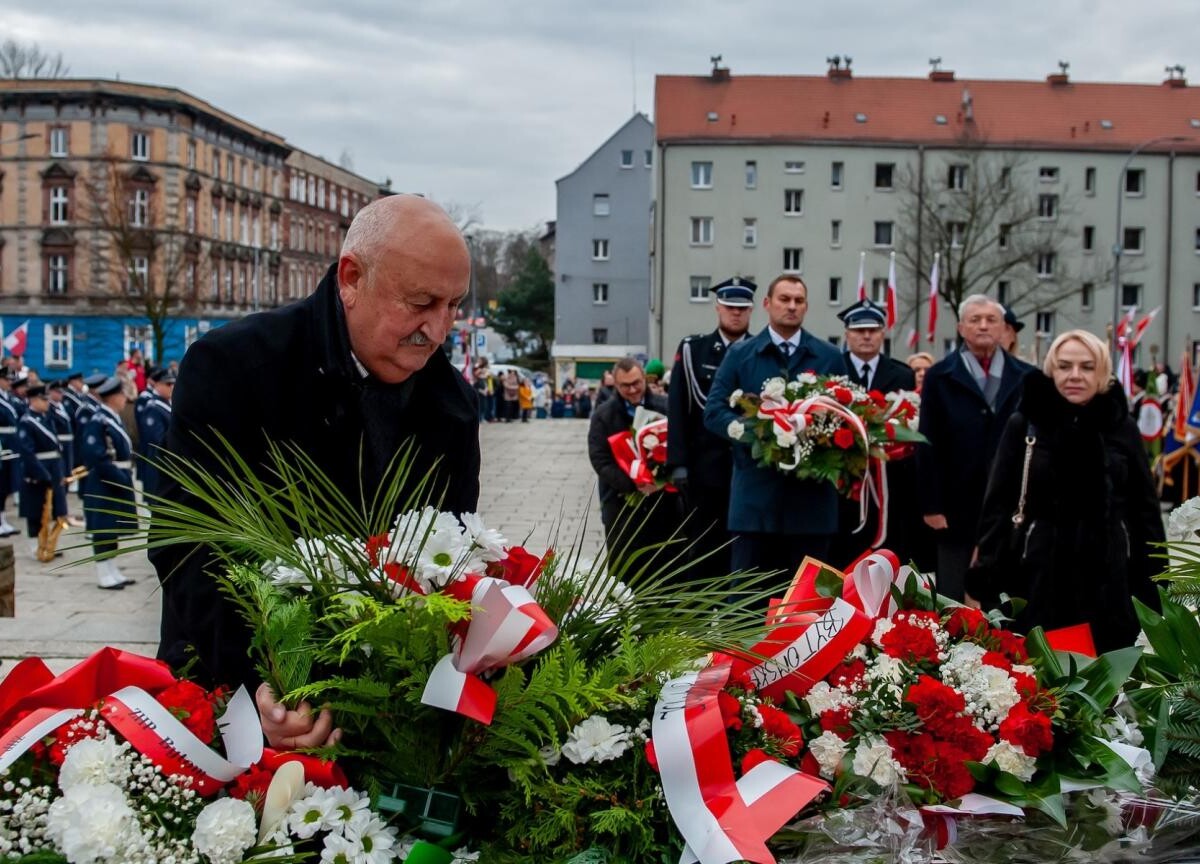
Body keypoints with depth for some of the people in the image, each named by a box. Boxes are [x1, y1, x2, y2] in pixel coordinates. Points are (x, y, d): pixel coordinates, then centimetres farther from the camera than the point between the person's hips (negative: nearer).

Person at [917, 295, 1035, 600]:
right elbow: (929, 446, -2)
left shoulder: (1026, 378, 6)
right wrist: (931, 506, -7)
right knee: (952, 600, 6)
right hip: (958, 508, -1)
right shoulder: (940, 377, 2)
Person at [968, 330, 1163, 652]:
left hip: (1109, 582, 1)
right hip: (1039, 580, -1)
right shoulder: (1023, 425, 1)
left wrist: (1153, 584, 4)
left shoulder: (1122, 427, 5)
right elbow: (997, 506, 1)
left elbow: (1146, 509, 9)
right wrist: (990, 580, -6)